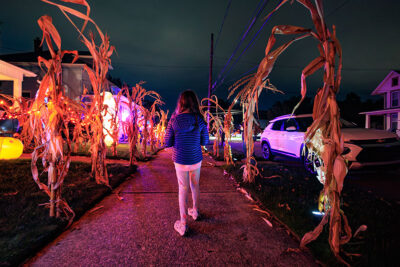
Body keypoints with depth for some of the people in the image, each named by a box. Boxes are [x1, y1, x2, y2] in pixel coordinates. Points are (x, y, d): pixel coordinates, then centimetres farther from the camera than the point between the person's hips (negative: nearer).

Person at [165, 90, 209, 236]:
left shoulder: (174, 120, -10)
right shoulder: (200, 120, -8)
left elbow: (168, 143, -4)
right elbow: (205, 141, 1)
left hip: (180, 161, -1)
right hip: (196, 160, 2)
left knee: (183, 190, 10)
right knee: (195, 186, 22)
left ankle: (183, 225, 20)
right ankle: (195, 211, 44)